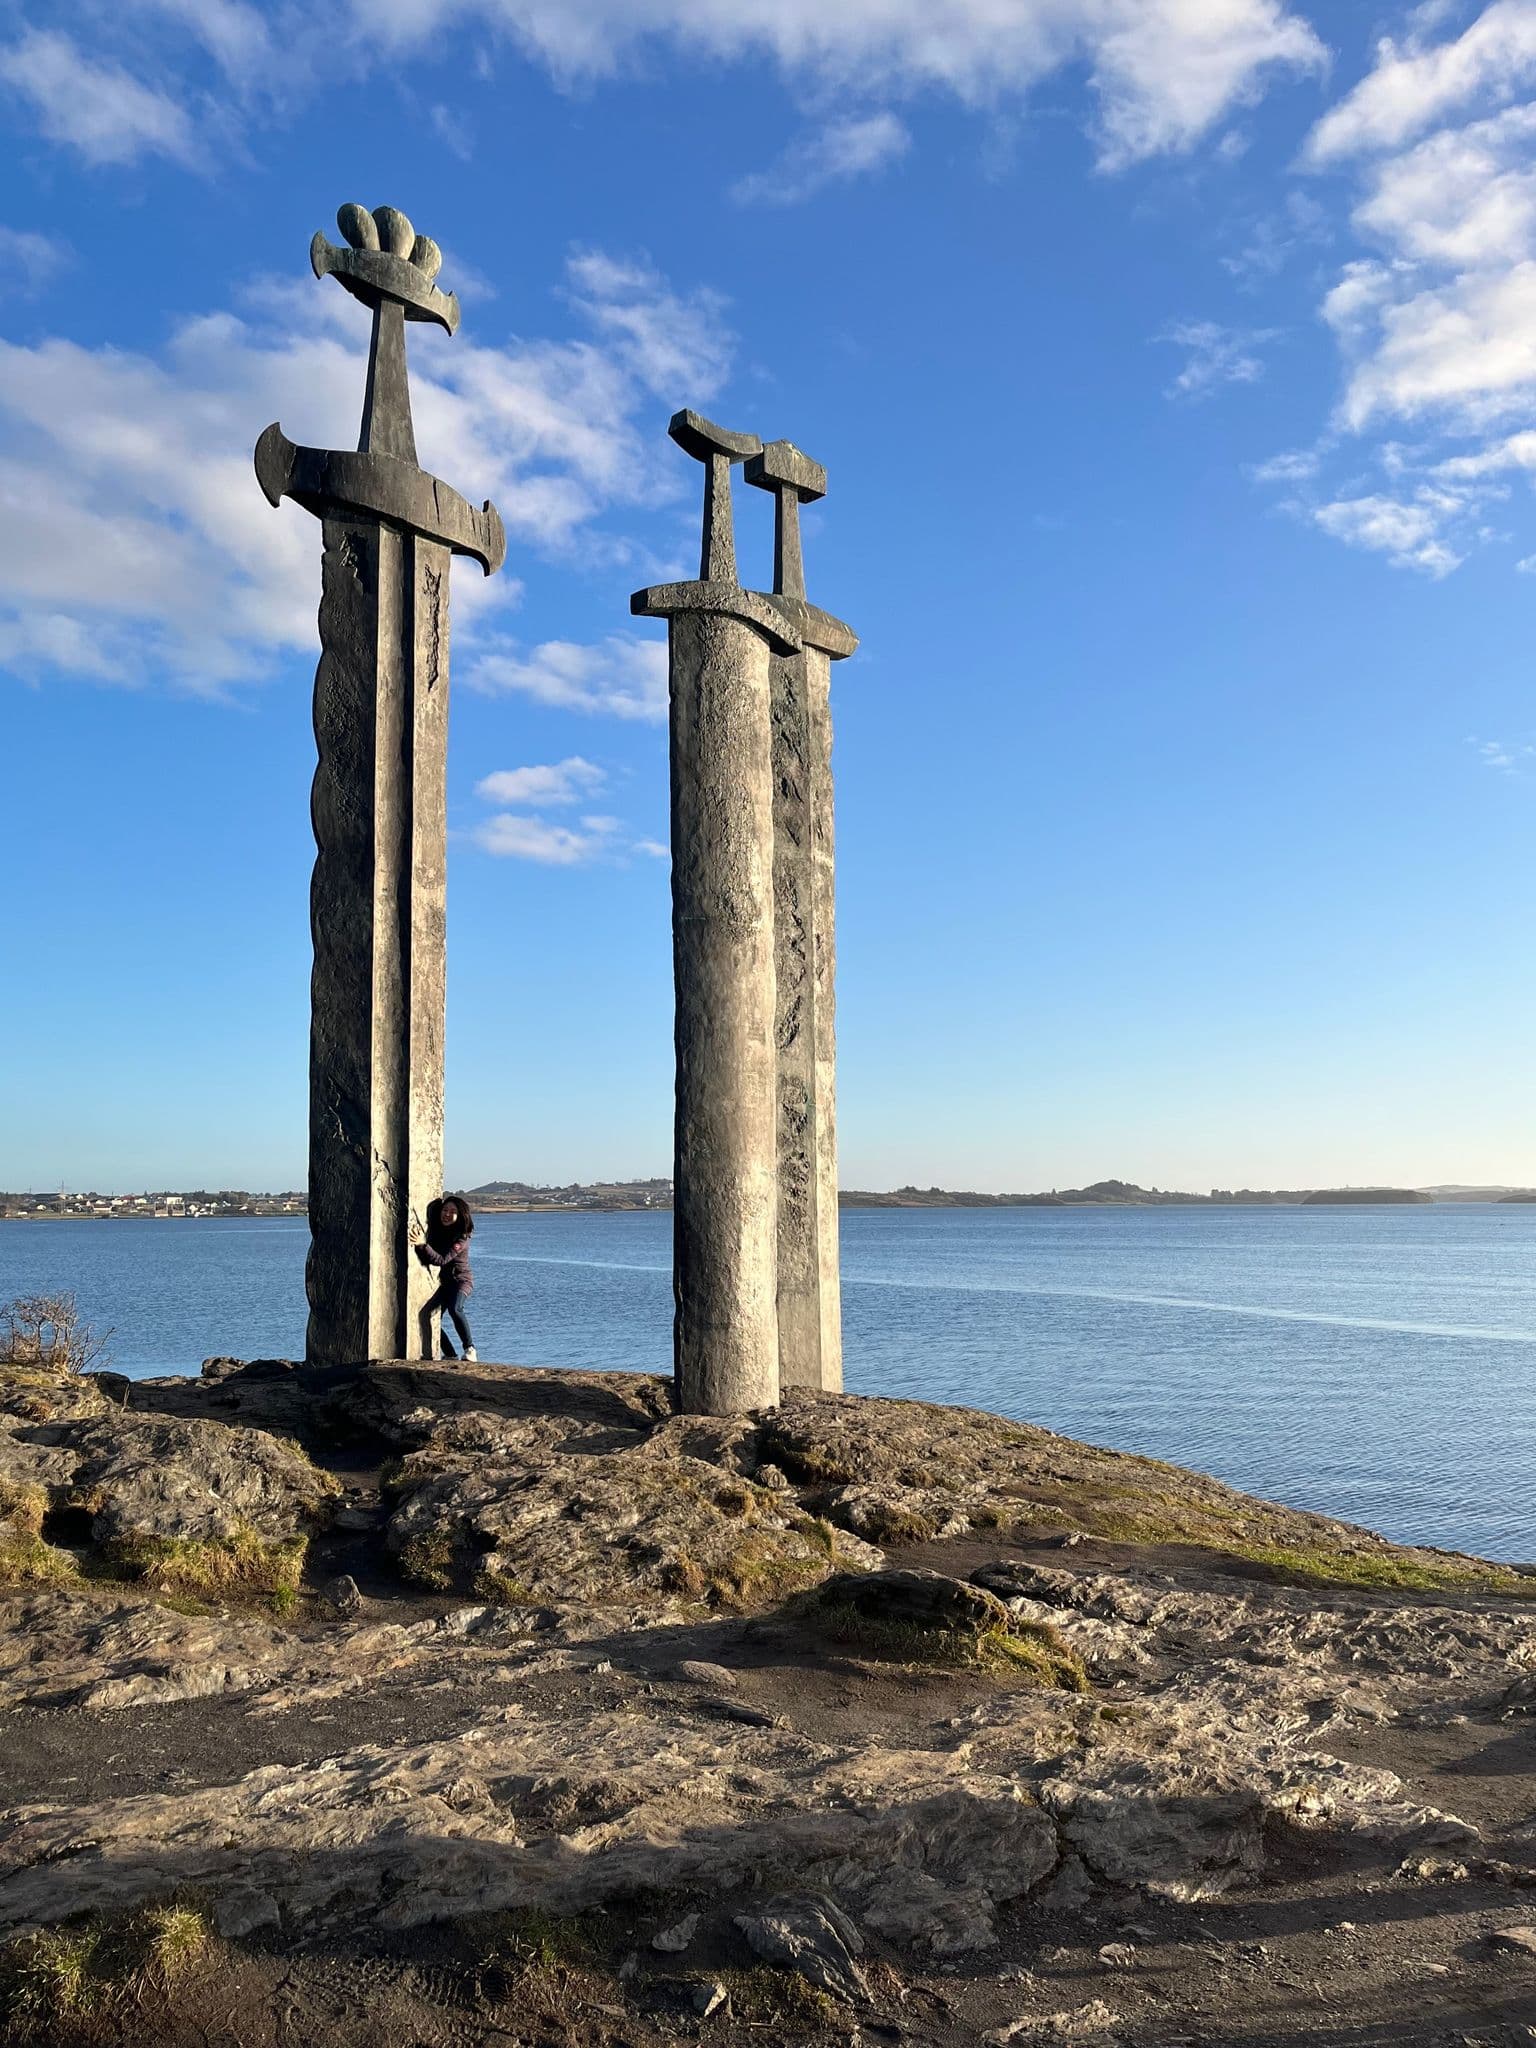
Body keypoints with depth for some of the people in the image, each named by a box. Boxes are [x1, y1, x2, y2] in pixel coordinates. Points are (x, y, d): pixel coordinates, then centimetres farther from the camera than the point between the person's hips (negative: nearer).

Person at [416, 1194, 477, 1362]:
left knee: (454, 1309, -32)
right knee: (429, 1317, -8)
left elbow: (442, 1260, -29)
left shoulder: (462, 1237, -19)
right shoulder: (435, 1230, 0)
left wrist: (422, 1245, -38)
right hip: (442, 1281, 6)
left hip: (460, 1279, -6)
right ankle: (450, 1355, 7)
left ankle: (470, 1349, -19)